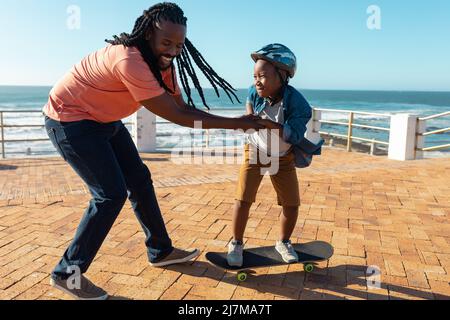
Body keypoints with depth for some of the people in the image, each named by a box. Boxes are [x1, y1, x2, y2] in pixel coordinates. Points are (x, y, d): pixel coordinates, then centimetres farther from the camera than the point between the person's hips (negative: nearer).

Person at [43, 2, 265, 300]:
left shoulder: (160, 61, -4)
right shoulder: (129, 60, -33)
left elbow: (183, 107, -5)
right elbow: (177, 116, -31)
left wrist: (237, 122, -14)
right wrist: (236, 123, -26)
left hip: (104, 120, 9)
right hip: (70, 121, -9)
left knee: (139, 179, 9)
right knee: (111, 194, -14)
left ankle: (161, 251, 24)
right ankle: (68, 273, 3)